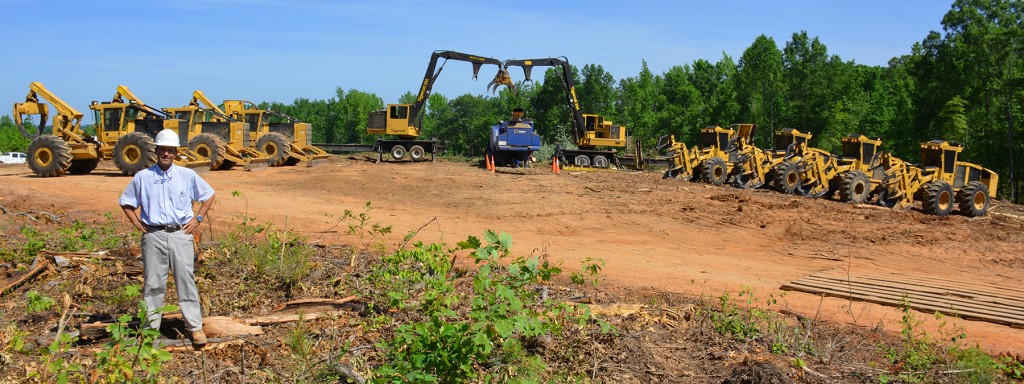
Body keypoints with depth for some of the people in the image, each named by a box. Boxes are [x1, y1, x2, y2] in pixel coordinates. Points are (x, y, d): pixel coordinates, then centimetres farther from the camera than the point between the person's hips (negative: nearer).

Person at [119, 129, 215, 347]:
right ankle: (151, 327, 15)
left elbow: (209, 195, 16)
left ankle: (195, 327, 4)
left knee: (186, 280, 0)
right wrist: (138, 224, 5)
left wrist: (198, 219, 7)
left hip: (181, 234, 0)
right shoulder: (142, 177, 5)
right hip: (153, 235, 0)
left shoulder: (187, 175, 5)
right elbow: (125, 202, 16)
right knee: (153, 283, 5)